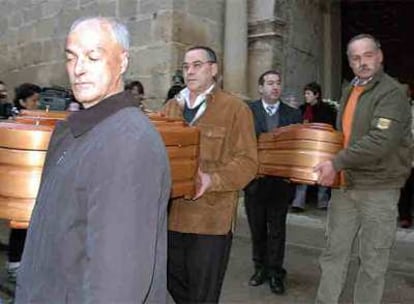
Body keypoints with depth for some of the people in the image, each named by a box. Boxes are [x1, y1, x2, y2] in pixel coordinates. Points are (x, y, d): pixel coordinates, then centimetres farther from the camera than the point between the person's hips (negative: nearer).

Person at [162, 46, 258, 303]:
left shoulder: (236, 109, -3)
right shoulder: (171, 107, 14)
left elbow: (248, 162, -9)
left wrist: (213, 180, -24)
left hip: (211, 220, -5)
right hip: (171, 216, 6)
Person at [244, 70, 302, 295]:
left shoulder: (293, 114, 5)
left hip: (281, 181, 0)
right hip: (254, 180, 0)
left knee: (277, 229, 6)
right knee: (257, 228, 12)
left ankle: (275, 273, 19)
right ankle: (260, 268, 29)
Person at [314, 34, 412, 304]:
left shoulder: (392, 92, -12)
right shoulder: (349, 92, 13)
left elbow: (381, 141, -25)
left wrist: (336, 163, -24)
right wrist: (332, 165, 8)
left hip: (378, 189, -7)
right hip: (344, 185, 7)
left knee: (373, 261, 7)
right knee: (334, 252, 12)